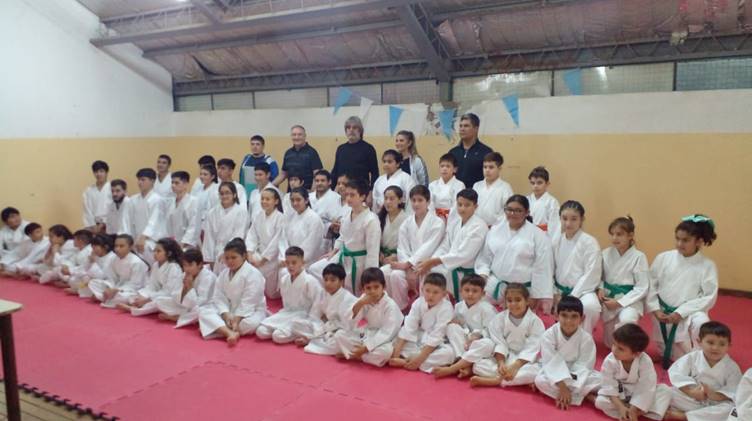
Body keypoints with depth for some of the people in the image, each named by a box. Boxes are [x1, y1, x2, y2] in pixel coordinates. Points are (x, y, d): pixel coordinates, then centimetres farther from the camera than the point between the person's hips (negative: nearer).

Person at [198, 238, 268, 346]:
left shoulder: (253, 274, -18)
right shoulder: (224, 273, 3)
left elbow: (248, 303, -21)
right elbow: (219, 297, -4)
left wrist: (236, 320, -27)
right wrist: (226, 315, -20)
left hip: (251, 311, -6)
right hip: (228, 310, 6)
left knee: (252, 323, -39)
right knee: (203, 311, -17)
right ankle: (230, 333, -39)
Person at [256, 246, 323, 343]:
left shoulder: (310, 281, -17)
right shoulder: (283, 280, 3)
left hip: (302, 316, -6)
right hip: (287, 313, 6)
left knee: (278, 336, -27)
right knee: (261, 332, -13)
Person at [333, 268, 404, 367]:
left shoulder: (390, 305, -20)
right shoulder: (364, 300, -5)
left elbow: (386, 333, -25)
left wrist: (366, 347, -29)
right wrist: (359, 304, -25)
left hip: (382, 341, -4)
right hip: (365, 336, 4)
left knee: (386, 351, -38)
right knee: (339, 335, -9)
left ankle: (351, 355, -18)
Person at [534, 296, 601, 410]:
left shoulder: (586, 338, -18)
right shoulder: (549, 335, -20)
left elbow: (583, 367, -19)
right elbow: (550, 364, -23)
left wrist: (570, 389, -29)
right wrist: (562, 387, -33)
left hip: (577, 376, 1)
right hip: (556, 374, 0)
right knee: (540, 380, -31)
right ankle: (587, 395, -23)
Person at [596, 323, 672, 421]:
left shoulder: (645, 362, -27)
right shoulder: (609, 361, -24)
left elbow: (646, 389, -26)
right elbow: (609, 387, -19)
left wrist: (633, 410, -31)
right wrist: (620, 407, -30)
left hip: (641, 394, 0)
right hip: (619, 395, 0)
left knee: (665, 391, -21)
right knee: (601, 401, -27)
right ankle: (644, 412, -21)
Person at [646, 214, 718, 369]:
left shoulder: (707, 266, -7)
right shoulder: (663, 258, -3)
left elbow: (709, 298, -10)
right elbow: (651, 285, 2)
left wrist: (681, 312, -18)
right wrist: (655, 310, -10)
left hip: (689, 314, -2)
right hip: (662, 314, 2)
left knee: (701, 323, -36)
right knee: (669, 355, 1)